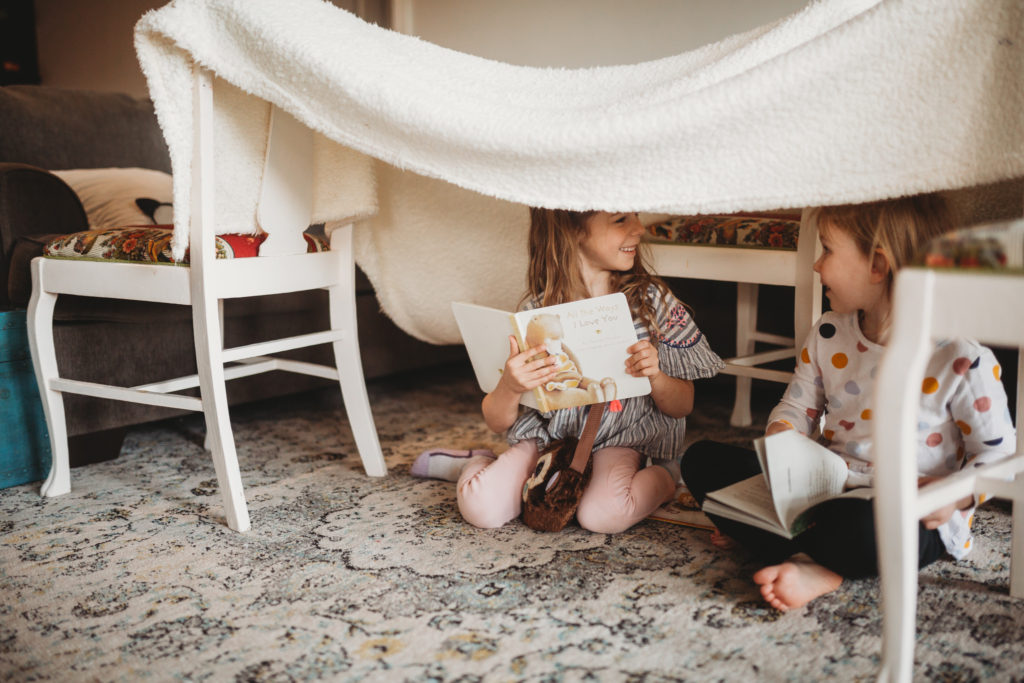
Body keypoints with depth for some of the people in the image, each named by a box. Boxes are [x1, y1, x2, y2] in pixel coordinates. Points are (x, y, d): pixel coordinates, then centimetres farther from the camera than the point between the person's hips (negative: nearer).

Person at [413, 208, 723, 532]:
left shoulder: (651, 299, -8)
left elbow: (682, 407, -2)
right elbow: (498, 422, -8)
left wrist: (655, 377, -25)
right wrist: (510, 388, -32)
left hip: (621, 440, 0)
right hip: (547, 434, 1)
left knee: (603, 514, -31)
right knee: (481, 508, -21)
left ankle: (662, 480, 1)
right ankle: (475, 465, 13)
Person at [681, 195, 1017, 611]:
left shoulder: (960, 356, -12)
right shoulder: (828, 335, 5)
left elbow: (998, 452, -4)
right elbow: (796, 408, 13)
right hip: (827, 490, 7)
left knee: (855, 527, -43)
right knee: (702, 459, -6)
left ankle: (763, 537, -11)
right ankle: (815, 570, -20)